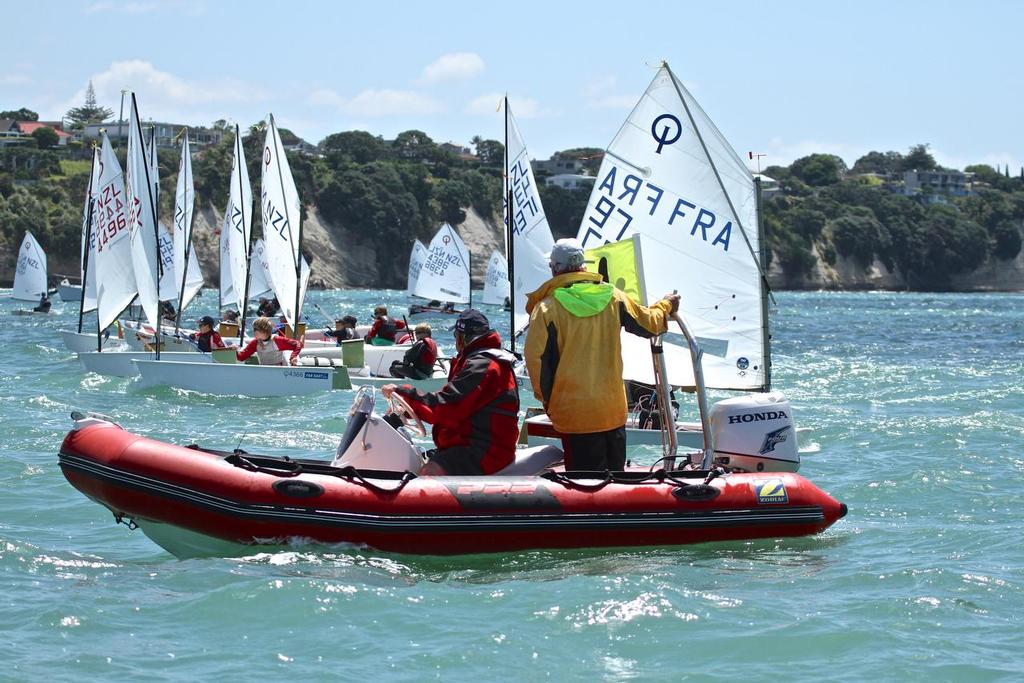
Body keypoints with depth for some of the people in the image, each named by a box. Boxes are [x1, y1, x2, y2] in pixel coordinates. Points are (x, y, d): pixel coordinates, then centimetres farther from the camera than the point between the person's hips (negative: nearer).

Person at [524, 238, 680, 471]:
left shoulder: (547, 307, -10)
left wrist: (546, 399, 4)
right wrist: (666, 305, 36)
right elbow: (649, 324, 14)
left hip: (573, 412, -4)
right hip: (613, 408, 4)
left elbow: (536, 357, -12)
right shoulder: (612, 297, 2)